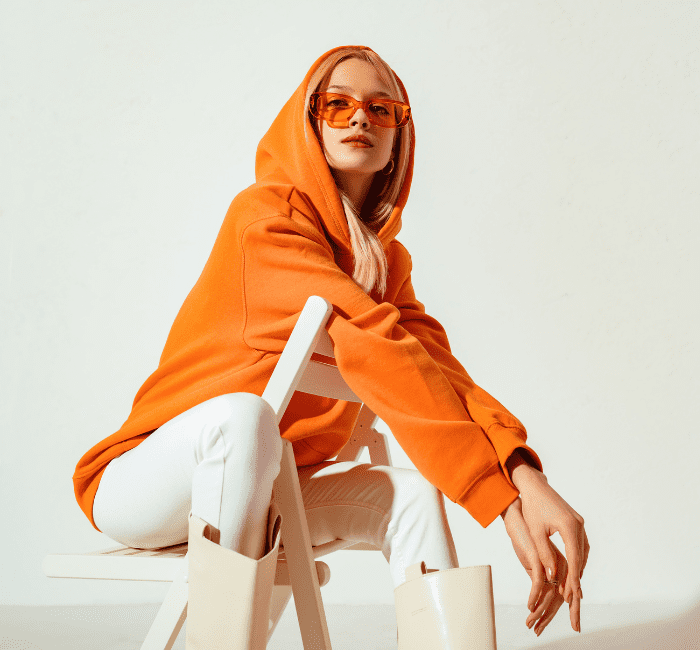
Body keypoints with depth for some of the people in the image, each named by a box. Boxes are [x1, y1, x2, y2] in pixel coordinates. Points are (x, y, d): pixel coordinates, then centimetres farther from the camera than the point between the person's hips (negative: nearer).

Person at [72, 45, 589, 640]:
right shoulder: (267, 214, -16)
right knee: (244, 413, -36)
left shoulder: (388, 258, 8)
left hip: (264, 491, 6)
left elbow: (437, 367, -10)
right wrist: (501, 498, -35)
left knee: (412, 491, -15)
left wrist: (524, 475, -30)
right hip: (146, 480, -6)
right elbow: (373, 348, -28)